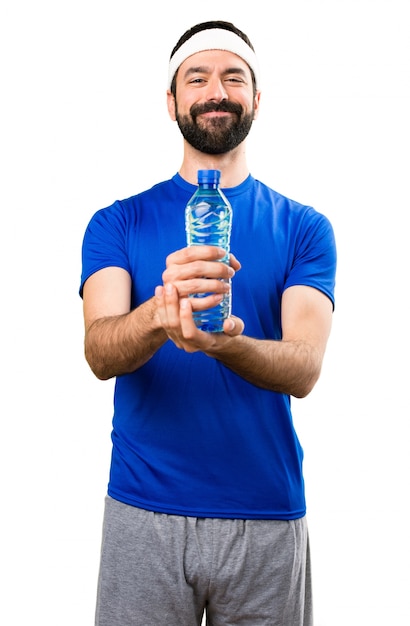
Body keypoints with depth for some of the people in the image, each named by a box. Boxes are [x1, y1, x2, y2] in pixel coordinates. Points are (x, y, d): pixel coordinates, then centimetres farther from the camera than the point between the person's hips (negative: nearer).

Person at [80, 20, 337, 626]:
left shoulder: (304, 228, 2)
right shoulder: (119, 223, 3)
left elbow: (304, 367, -10)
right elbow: (99, 353, -11)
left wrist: (225, 343, -31)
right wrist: (159, 316, -33)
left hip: (268, 514, 0)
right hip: (143, 512, 0)